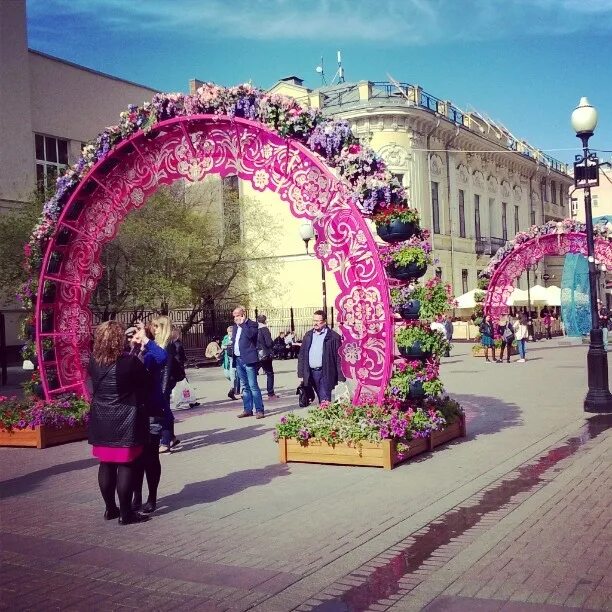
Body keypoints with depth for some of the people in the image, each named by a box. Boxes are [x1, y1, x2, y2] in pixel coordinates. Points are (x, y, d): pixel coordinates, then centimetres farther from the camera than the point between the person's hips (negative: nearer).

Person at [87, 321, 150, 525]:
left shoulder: (94, 362, -3)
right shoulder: (130, 362, -18)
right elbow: (144, 382, -4)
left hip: (101, 422, 6)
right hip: (126, 423, -5)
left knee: (106, 465, 14)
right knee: (126, 465, 1)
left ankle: (110, 508, 25)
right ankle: (125, 513, 5)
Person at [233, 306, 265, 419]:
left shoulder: (252, 324, -5)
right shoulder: (235, 327, 17)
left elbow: (250, 335, -24)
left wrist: (243, 323, -15)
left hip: (248, 360, -7)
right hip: (238, 360, 7)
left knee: (253, 386, -8)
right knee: (245, 387, 12)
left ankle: (259, 410, -4)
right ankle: (247, 409, 16)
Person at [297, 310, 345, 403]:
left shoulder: (333, 337, -4)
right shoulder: (308, 335, 12)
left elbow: (339, 358, -7)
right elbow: (301, 355, 13)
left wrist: (341, 378, -11)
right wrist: (301, 374, 7)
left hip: (325, 373, -5)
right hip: (311, 373, 5)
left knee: (325, 401, -9)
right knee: (320, 400, 11)